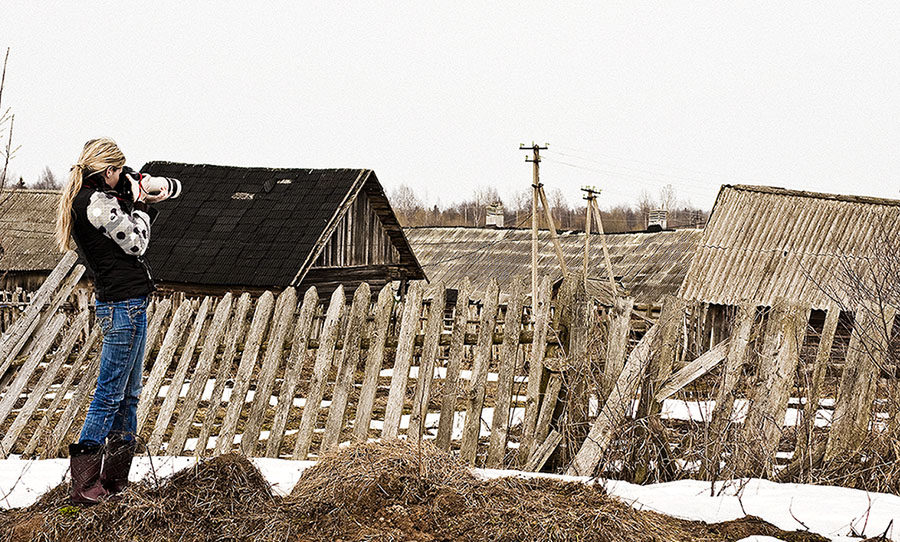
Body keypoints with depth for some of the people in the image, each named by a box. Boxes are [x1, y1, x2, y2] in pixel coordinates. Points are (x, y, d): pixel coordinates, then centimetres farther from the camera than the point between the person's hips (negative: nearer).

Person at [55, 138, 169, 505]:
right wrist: (139, 205, -1)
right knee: (110, 394, -6)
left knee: (128, 394, 15)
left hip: (118, 305, 10)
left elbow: (126, 237, 19)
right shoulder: (98, 201, -16)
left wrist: (144, 206, 13)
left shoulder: (80, 201, 14)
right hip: (124, 306, -10)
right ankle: (83, 484, -3)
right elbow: (136, 244, -12)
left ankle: (115, 479, 20)